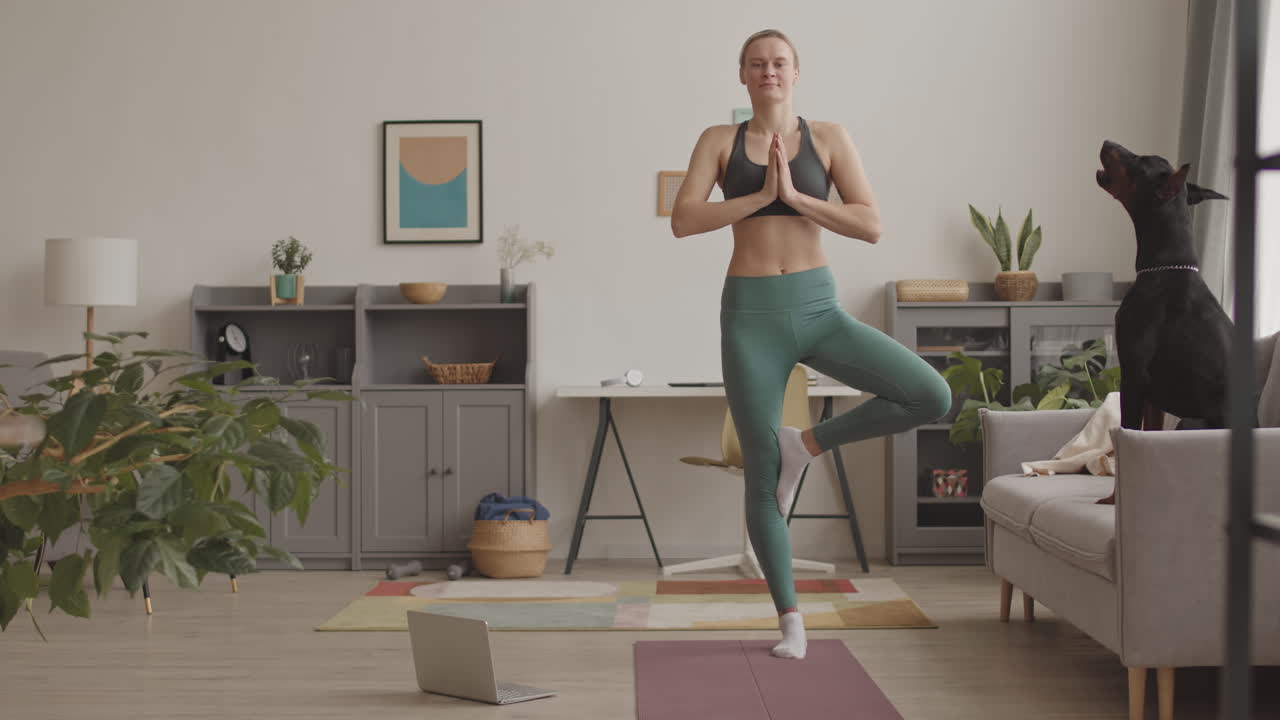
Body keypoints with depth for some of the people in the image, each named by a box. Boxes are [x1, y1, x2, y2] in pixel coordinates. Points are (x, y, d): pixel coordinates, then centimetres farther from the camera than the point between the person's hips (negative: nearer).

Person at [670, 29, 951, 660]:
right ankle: (789, 618, 16)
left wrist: (795, 196, -13)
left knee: (932, 397, -17)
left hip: (817, 307, 1)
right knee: (761, 476, 1)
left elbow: (871, 225, -5)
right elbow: (682, 220, -8)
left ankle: (808, 443, 3)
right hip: (751, 312, -1)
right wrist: (759, 196, -13)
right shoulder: (719, 141, 6)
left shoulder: (828, 138, 5)